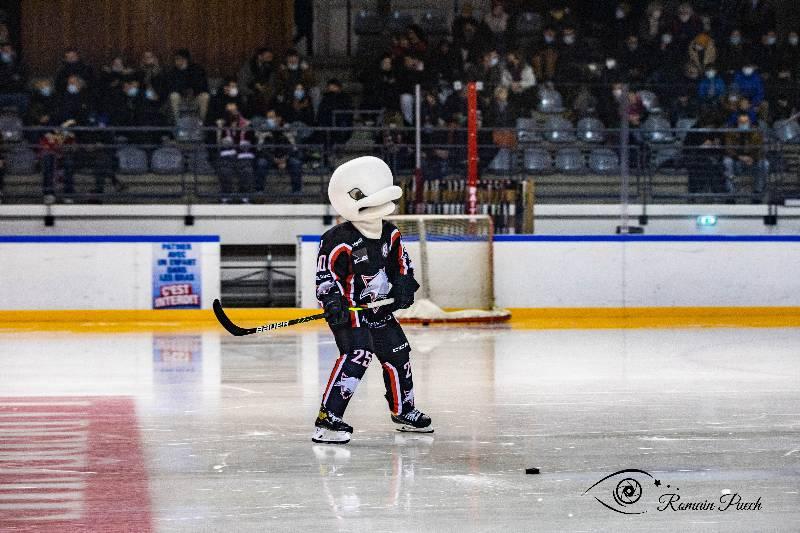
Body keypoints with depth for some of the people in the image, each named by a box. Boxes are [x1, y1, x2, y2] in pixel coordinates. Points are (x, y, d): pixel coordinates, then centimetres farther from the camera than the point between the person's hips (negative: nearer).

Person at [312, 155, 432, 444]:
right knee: (357, 355, -25)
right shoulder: (339, 241, -22)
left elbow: (400, 261, 14)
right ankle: (327, 419, -25)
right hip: (349, 310, -8)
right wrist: (333, 304, -29)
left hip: (380, 307, 8)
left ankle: (403, 410, 36)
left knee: (398, 353, 14)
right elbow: (326, 277, -19)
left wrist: (404, 286, 0)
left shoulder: (390, 234, 1)